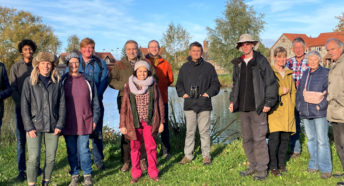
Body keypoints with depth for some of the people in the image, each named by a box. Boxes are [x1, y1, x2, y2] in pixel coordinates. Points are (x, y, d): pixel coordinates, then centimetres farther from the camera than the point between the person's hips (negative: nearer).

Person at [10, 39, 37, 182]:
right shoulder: (15, 67, 5)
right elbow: (13, 89, 1)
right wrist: (22, 104, -11)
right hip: (21, 108, -1)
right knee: (21, 140, 1)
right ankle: (21, 171, 7)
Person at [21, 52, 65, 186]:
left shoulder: (57, 82, 7)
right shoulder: (29, 81, 1)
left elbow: (62, 105, 7)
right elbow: (24, 106, -2)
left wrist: (60, 125, -2)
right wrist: (29, 127, -9)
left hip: (52, 127, 2)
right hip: (35, 126, -2)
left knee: (51, 158, 6)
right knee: (33, 159, -7)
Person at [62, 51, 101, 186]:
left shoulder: (88, 81, 4)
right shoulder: (62, 81, 3)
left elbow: (95, 103, 8)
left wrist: (95, 120, 4)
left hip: (84, 123, -1)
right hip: (68, 123, 1)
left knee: (83, 150, 0)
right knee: (71, 151, 8)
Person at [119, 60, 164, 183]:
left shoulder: (153, 86, 3)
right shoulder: (129, 86, 2)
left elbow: (160, 105, 7)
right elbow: (124, 106, 3)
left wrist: (161, 122, 4)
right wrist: (122, 125, 1)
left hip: (149, 121, 0)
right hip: (134, 122, 0)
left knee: (151, 147, 4)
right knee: (135, 148, 7)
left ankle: (153, 172, 18)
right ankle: (136, 174, 19)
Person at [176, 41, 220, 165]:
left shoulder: (208, 67, 7)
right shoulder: (185, 67, 13)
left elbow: (215, 84, 9)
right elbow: (179, 84, 19)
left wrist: (209, 93, -6)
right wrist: (183, 93, 2)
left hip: (204, 104, -1)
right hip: (189, 104, 2)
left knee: (204, 131, 3)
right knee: (189, 131, 6)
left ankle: (206, 156, 13)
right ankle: (188, 155, 16)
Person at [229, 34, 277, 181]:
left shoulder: (261, 61, -3)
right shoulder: (238, 64, 14)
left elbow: (270, 83, -4)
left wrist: (268, 102, -9)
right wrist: (232, 100, 12)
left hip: (258, 108, -6)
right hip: (243, 108, 6)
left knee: (259, 139, -4)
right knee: (246, 139, 11)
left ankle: (262, 169, 7)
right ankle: (253, 166, 24)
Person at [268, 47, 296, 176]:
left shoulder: (289, 73, 19)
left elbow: (293, 91, 23)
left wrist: (292, 105, 10)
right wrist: (281, 91, -11)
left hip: (287, 111, 6)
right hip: (274, 110, -6)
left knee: (285, 138, 8)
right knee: (274, 138, -10)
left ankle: (281, 164, 21)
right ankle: (273, 166, 1)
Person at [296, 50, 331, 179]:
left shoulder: (325, 73, -2)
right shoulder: (305, 73, 15)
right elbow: (299, 91, 21)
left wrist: (321, 106, -14)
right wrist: (299, 105, 11)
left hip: (319, 112, -6)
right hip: (305, 112, 6)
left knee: (322, 140, -5)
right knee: (310, 139, 11)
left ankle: (325, 168, 2)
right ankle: (314, 165, 21)